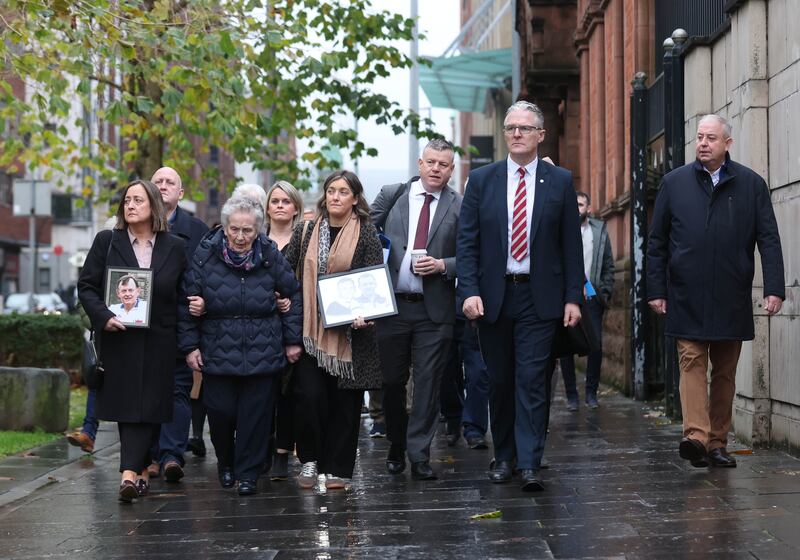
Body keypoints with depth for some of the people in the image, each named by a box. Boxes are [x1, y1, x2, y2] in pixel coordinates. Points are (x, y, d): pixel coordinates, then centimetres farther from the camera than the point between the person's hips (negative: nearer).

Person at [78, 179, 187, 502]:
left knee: (146, 407, -8)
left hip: (158, 342, 0)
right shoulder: (106, 242, 5)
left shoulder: (174, 248, 6)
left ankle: (130, 473, -14)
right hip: (118, 339, 0)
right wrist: (104, 317, -14)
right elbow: (86, 286, 3)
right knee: (125, 407, 2)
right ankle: (140, 470, 13)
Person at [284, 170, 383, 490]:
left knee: (344, 401, 4)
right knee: (309, 395, -9)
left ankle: (337, 468, 14)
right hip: (310, 329, 1)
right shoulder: (306, 231, 9)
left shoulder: (366, 235, 1)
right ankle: (310, 460, 9)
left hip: (348, 332, -1)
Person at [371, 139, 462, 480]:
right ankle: (396, 447, 28)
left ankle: (419, 456, 6)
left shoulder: (459, 208, 2)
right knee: (392, 381, 10)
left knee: (428, 383, -1)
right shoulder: (391, 196, 6)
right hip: (391, 305, 1)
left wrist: (443, 266, -15)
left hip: (434, 310, -1)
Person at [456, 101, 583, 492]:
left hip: (539, 298, -2)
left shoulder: (560, 181, 4)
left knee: (532, 380, -7)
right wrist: (469, 291, -9)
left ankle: (529, 464, -7)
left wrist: (573, 297, -2)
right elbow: (467, 240, 2)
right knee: (500, 381, 10)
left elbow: (571, 243, 4)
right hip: (492, 296, 2)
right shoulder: (481, 180, 5)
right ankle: (503, 456, 22)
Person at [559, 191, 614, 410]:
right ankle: (571, 394, 10)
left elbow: (609, 266, 11)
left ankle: (591, 392, 11)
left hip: (592, 296, 1)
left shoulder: (600, 230, 10)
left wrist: (606, 293, 2)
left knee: (596, 345, -3)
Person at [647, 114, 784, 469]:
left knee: (725, 372, 7)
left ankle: (717, 443, 14)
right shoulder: (674, 183, 6)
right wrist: (656, 290, 3)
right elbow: (657, 242, 8)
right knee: (692, 362, -10)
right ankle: (695, 436, -18)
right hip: (687, 299, -1)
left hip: (732, 299, 1)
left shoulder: (751, 184, 4)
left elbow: (769, 240, 2)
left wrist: (774, 289, -8)